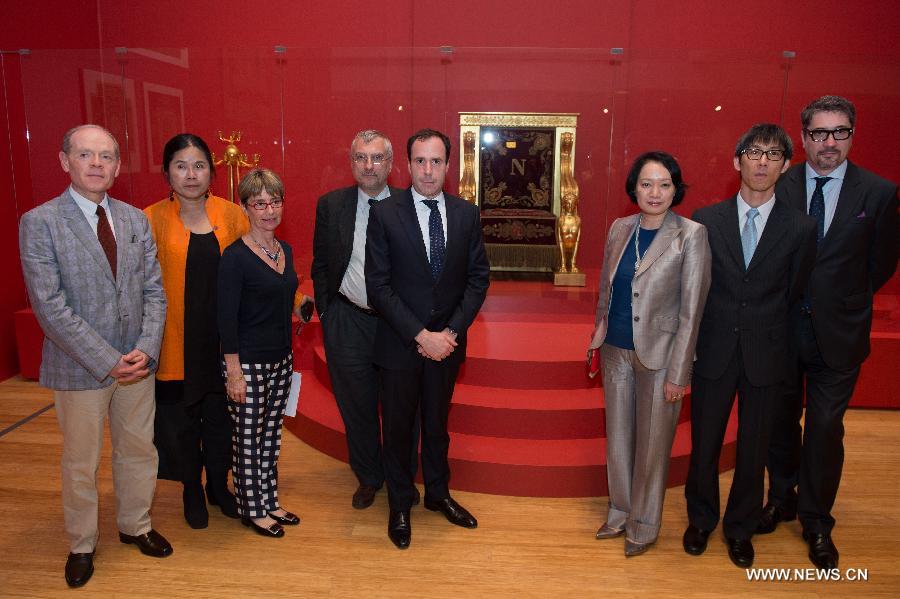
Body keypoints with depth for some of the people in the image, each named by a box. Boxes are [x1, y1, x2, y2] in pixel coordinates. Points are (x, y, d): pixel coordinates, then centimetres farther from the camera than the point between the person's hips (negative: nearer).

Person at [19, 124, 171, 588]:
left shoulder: (135, 220, 4)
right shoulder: (39, 223, -10)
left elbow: (153, 290, 3)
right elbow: (50, 306, -16)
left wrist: (146, 349, -11)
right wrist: (107, 360, -19)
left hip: (137, 362, 4)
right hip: (79, 367, -4)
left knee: (139, 451, 17)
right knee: (80, 463, 13)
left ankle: (135, 525, 40)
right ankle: (81, 544, 35)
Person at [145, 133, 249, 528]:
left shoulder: (231, 215, 1)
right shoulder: (152, 219, -5)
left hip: (221, 338, 2)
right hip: (176, 340, -1)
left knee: (221, 416, 14)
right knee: (181, 420, 12)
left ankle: (218, 486, 36)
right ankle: (192, 491, 35)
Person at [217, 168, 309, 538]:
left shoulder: (285, 250, 7)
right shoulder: (235, 256, -15)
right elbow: (227, 318, -15)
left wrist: (298, 305, 4)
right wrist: (234, 372, -16)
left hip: (281, 359, 7)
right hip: (248, 363, -7)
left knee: (271, 432, 17)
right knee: (248, 437, 7)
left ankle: (269, 501, 32)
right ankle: (251, 510, 24)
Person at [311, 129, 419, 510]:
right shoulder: (331, 205, 1)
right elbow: (321, 264, 7)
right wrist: (326, 312, 4)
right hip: (349, 322, 1)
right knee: (357, 406, 14)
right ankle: (368, 478, 35)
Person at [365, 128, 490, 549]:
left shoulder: (466, 214, 0)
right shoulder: (384, 214, -10)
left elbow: (478, 277, 1)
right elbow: (378, 285, -13)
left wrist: (452, 332, -10)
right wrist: (421, 335, -18)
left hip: (447, 342, 3)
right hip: (399, 344, -2)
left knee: (437, 423, 20)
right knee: (398, 428, 13)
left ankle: (438, 494, 41)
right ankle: (400, 506, 34)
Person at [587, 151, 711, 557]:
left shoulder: (691, 236, -12)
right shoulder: (620, 228, 3)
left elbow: (691, 310, -12)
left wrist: (678, 373, -13)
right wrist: (598, 338, 9)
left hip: (658, 356, -5)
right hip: (616, 351, 5)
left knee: (652, 444, 9)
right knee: (617, 437, 16)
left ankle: (644, 526, 29)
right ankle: (620, 513, 36)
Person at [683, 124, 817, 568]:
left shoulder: (801, 229, -4)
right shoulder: (706, 220, -3)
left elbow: (793, 294, 5)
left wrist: (763, 329, 9)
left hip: (765, 354, 0)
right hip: (713, 350, 0)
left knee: (753, 447, 13)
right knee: (704, 442, 12)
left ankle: (740, 527, 35)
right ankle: (701, 519, 35)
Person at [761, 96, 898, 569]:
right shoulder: (779, 187, -4)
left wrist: (842, 300, 2)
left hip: (837, 333, -1)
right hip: (782, 327, 1)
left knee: (826, 429, 7)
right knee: (781, 420, 16)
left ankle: (816, 522, 27)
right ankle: (782, 498, 38)